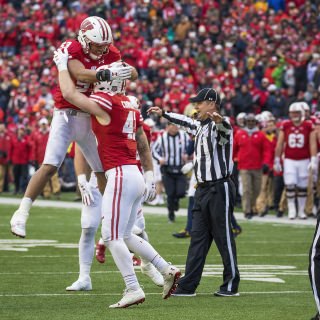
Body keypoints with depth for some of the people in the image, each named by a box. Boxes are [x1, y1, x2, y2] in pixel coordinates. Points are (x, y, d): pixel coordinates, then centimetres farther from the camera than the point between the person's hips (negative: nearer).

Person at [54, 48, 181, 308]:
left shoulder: (106, 103, -10)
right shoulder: (130, 107, 17)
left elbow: (69, 94, -6)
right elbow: (144, 146, 21)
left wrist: (63, 64, 7)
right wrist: (150, 177, 26)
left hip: (120, 176, -9)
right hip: (135, 176, 9)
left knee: (112, 236, -5)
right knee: (125, 235, 16)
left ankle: (133, 289, -7)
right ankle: (167, 271, 14)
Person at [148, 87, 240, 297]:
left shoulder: (218, 126, -13)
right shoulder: (201, 126, 15)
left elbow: (226, 128, -38)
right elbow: (185, 122, 36)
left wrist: (219, 120, -60)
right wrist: (164, 114, 45)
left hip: (219, 188, -9)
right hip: (203, 189, 9)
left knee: (224, 237, -4)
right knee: (198, 238, 8)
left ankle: (232, 285, 3)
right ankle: (188, 285, 8)